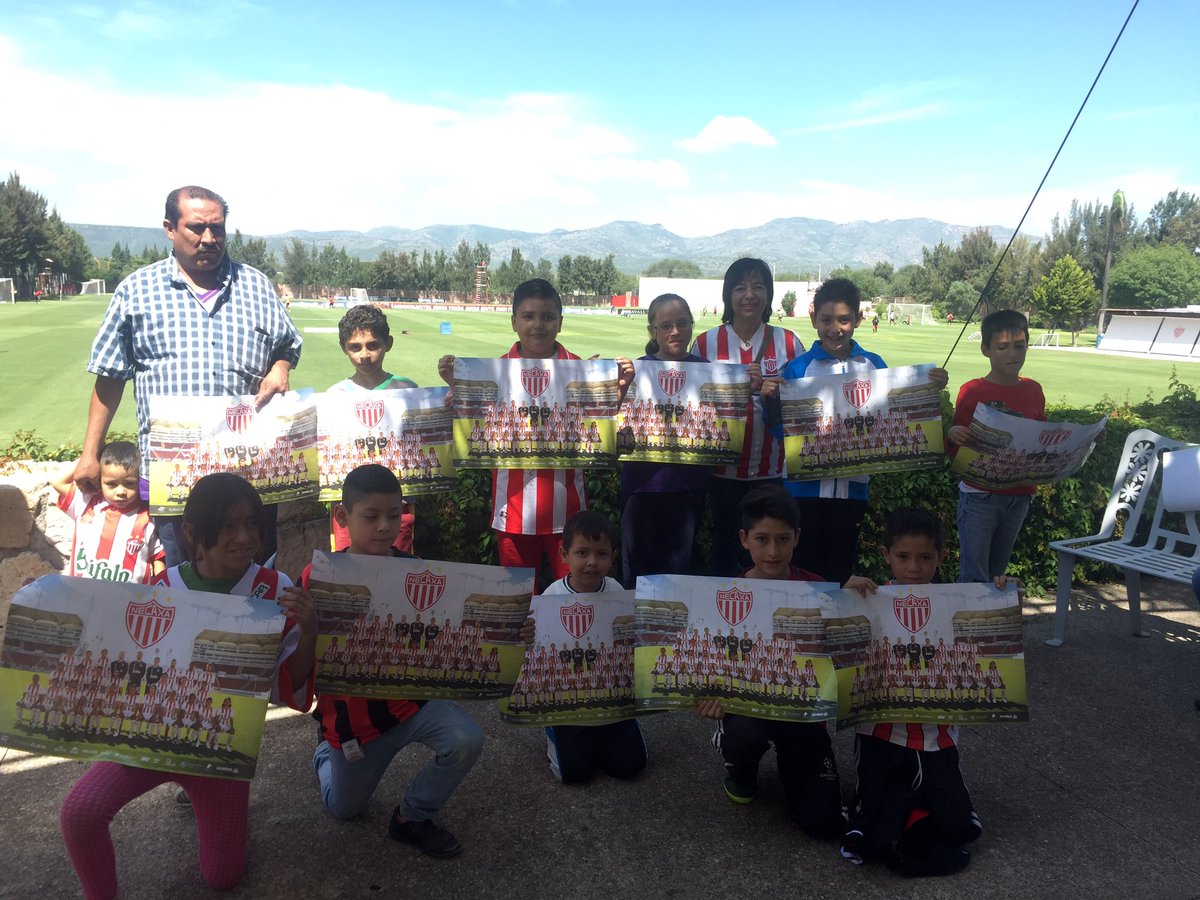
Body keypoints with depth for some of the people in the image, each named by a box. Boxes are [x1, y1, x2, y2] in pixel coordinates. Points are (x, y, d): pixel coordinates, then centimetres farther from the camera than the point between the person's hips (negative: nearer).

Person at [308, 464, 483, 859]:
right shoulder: (319, 577, -14)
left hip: (411, 697, 1)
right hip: (351, 714, 0)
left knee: (466, 740, -25)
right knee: (344, 808, 17)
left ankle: (412, 817, 3)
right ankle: (326, 753, 53)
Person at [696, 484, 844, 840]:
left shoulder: (818, 591, -9)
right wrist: (715, 696, -29)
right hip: (746, 701, -1)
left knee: (825, 822, -8)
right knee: (745, 733, -37)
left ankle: (788, 760, 26)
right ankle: (740, 772, 3)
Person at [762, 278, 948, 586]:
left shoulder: (874, 365, 2)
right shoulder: (798, 367, -3)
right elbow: (783, 431, -3)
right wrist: (770, 400, -20)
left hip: (853, 487, 2)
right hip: (806, 487, -1)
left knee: (842, 569, 14)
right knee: (803, 567, 8)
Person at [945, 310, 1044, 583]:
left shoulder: (1034, 390, 7)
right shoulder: (972, 391, -7)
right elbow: (954, 450, -5)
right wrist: (952, 435, -28)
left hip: (1019, 496, 5)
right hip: (980, 496, -5)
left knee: (996, 574, 14)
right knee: (974, 577, -8)